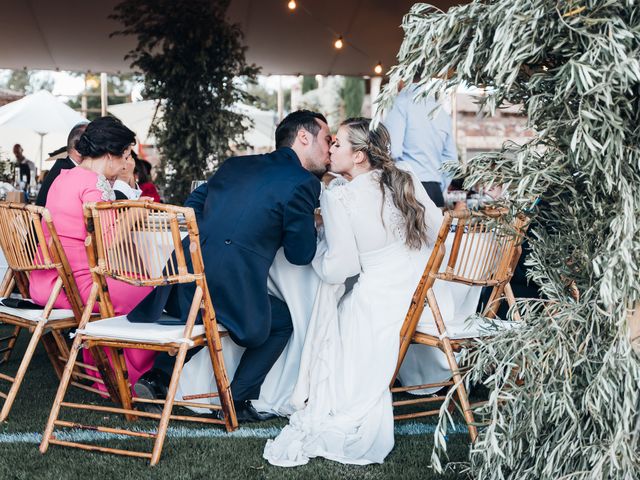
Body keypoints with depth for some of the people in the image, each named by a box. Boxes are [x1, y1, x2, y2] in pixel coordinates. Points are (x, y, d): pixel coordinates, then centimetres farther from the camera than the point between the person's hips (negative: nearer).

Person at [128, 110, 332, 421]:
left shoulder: (236, 164, 17)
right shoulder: (303, 183, -3)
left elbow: (192, 205, 24)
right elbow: (300, 254, 1)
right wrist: (311, 228, 20)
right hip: (230, 294, -6)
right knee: (283, 321, 21)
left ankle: (158, 377, 28)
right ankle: (238, 400, 15)